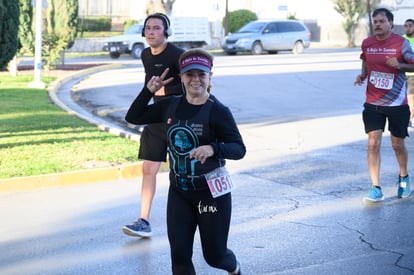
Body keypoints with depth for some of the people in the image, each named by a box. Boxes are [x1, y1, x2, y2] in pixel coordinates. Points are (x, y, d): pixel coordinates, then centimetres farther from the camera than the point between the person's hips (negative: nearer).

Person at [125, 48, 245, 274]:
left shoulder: (218, 111, -14)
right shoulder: (171, 106, 2)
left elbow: (239, 149, -16)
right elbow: (133, 117, 12)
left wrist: (213, 148, -35)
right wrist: (149, 91, 0)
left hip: (211, 192, -4)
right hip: (178, 192, 4)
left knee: (214, 256, 9)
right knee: (179, 255, 0)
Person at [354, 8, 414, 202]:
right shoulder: (367, 43, 2)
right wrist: (362, 75, -3)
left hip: (397, 103, -2)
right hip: (373, 103, 2)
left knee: (398, 144, 10)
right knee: (373, 143, -8)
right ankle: (376, 188, -5)